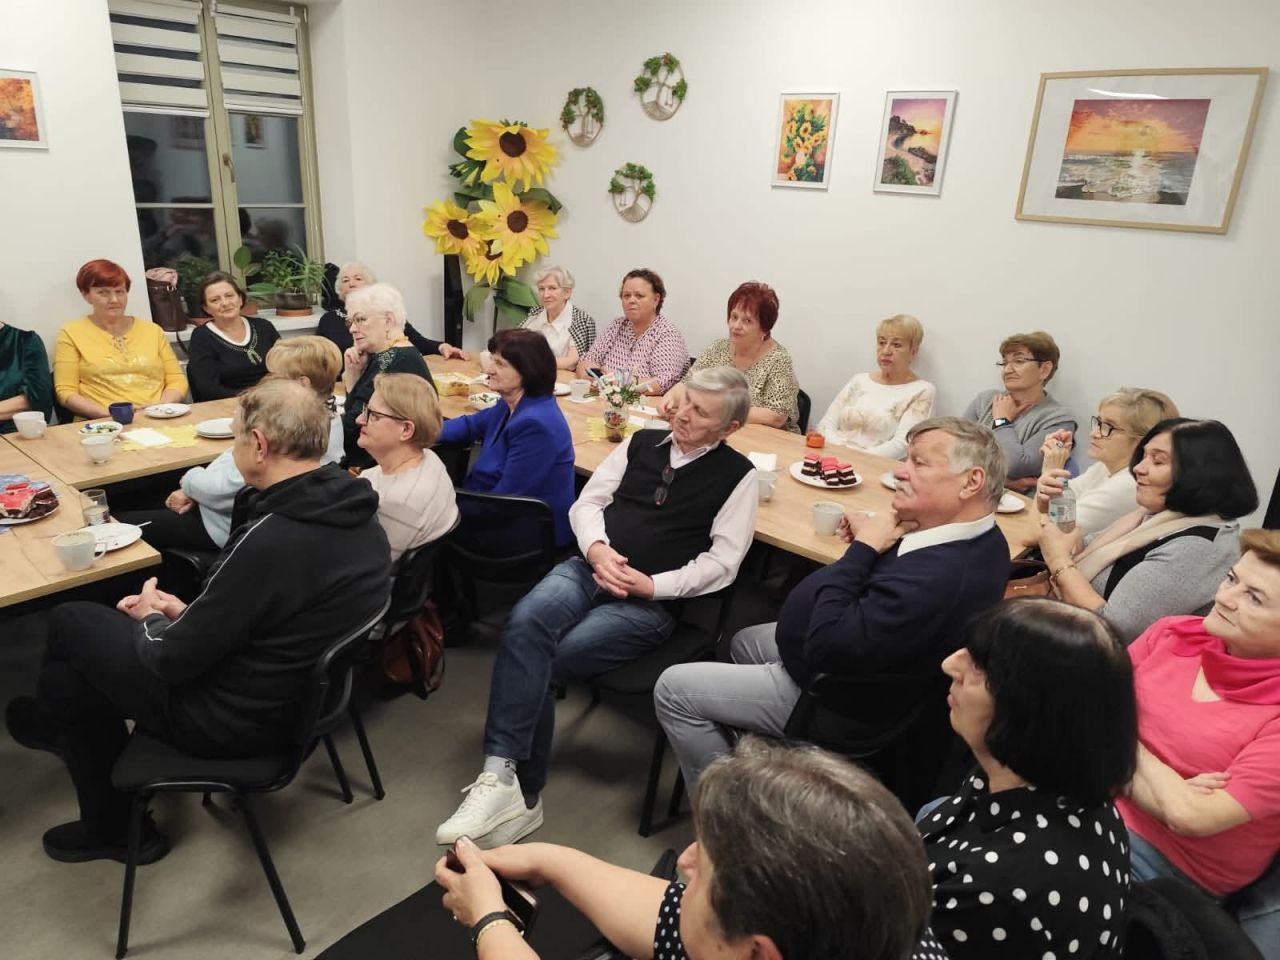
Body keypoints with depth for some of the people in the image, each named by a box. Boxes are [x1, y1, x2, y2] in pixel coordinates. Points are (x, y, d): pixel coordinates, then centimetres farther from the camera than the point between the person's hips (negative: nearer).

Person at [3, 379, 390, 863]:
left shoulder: (270, 540, -33)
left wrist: (151, 617, 0)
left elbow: (174, 661, -20)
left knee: (71, 622, 10)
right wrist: (189, 614, 5)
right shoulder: (354, 510, -6)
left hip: (233, 718, -8)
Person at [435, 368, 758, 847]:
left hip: (650, 602, -4)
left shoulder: (737, 475, 2)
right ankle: (502, 777, -29)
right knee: (526, 621, -29)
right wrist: (597, 549, -7)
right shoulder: (643, 442, 14)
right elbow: (586, 502, 13)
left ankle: (517, 789, -5)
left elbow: (721, 561, -4)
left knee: (538, 661, -22)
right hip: (591, 567, 4)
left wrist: (653, 585, -13)